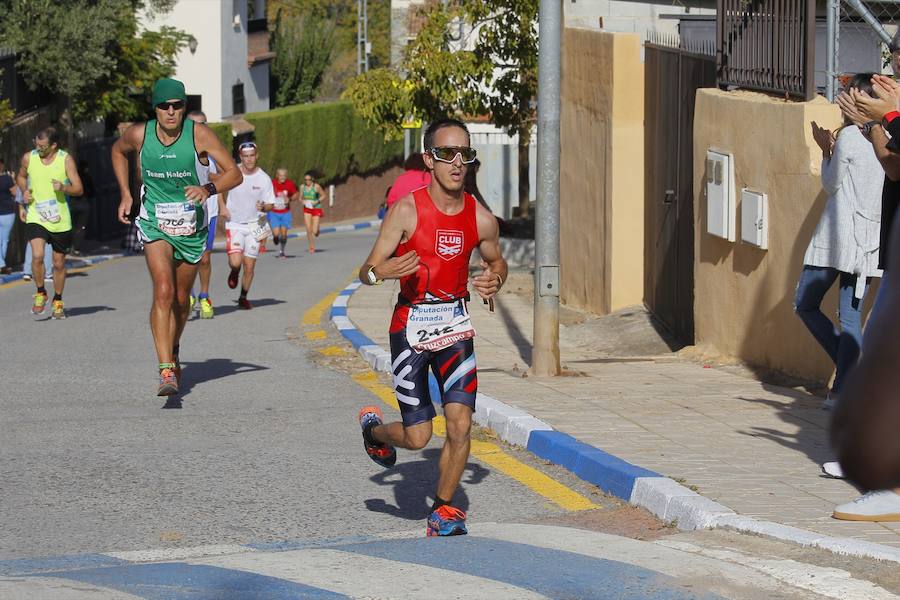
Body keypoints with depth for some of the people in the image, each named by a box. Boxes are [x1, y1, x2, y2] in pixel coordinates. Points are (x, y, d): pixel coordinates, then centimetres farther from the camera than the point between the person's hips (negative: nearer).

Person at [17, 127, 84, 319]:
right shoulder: (29, 158, -1)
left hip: (60, 221, 0)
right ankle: (40, 294, 4)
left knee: (59, 263, 9)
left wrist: (63, 188, -27)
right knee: (37, 256, -19)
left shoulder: (65, 160, -7)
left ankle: (58, 301, 29)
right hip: (35, 217, 0)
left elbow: (79, 189, -7)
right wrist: (24, 192, 0)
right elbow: (21, 177, 20)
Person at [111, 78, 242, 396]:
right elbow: (118, 151, 14)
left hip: (191, 226, 1)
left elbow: (234, 173, -15)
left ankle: (173, 351, 43)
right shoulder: (139, 134, -11)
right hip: (154, 224, -1)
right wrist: (125, 193, 7)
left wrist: (208, 189, -34)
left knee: (181, 299, 15)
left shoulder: (199, 134, -16)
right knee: (163, 292, -21)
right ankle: (166, 371, -26)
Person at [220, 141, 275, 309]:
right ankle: (234, 273, 19)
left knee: (249, 266, 1)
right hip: (234, 224, -1)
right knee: (235, 261, -18)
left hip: (254, 226, 1)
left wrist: (263, 207, -23)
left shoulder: (264, 178, -6)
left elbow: (271, 205, 0)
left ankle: (243, 297, 23)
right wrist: (222, 207, 0)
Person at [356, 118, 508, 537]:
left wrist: (495, 280, -5)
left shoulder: (481, 219, -3)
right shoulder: (407, 211, -14)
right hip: (410, 326, -3)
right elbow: (367, 272, -11)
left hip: (455, 326, 3)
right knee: (417, 437, 1)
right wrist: (382, 272, -35)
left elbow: (496, 260, 18)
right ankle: (373, 427, 36)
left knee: (460, 424, -9)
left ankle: (443, 510, 11)